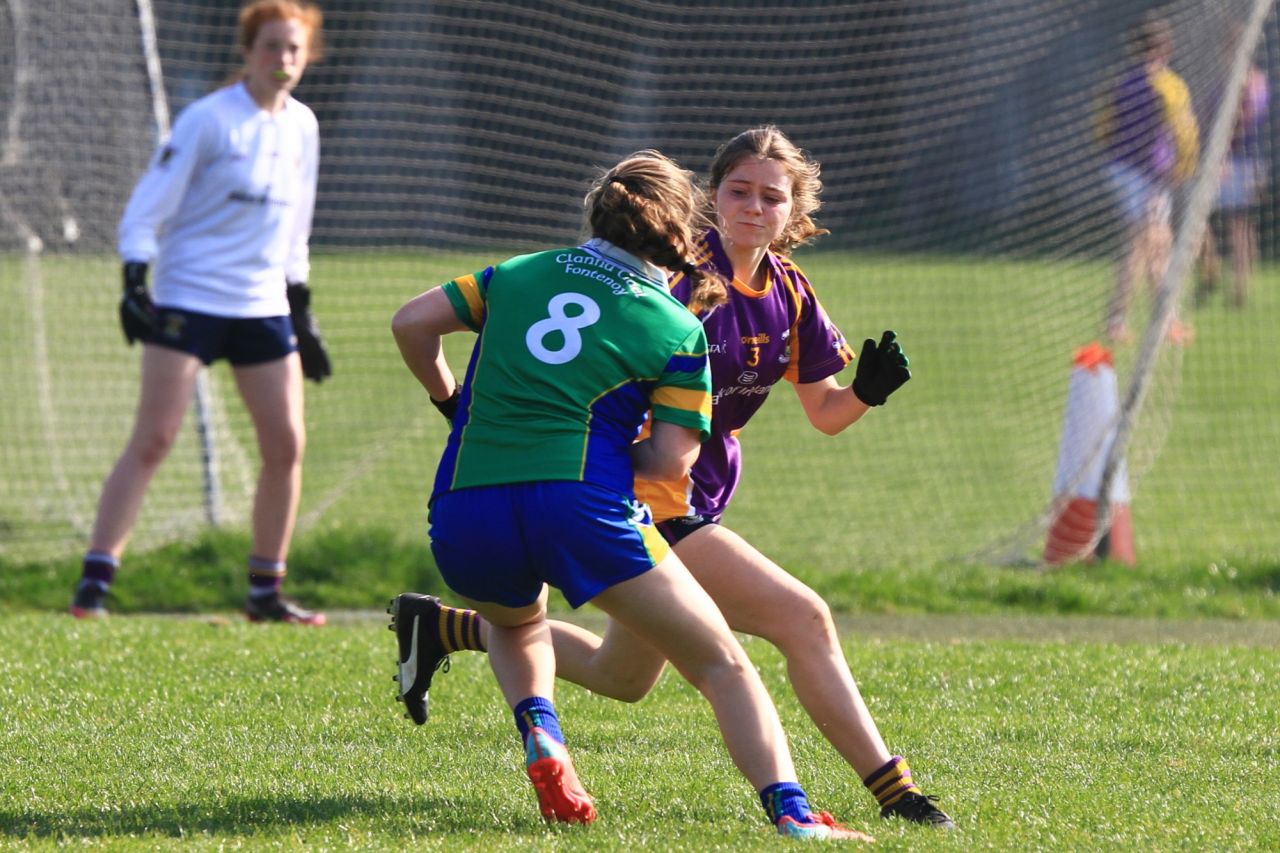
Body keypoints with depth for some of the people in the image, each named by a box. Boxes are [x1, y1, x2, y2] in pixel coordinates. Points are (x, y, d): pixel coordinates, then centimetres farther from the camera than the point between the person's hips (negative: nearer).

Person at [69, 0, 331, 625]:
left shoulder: (301, 127, 10)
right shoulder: (209, 120, -8)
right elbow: (147, 209, -9)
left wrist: (302, 312, 20)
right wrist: (134, 280, -21)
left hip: (264, 308, 6)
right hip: (188, 301, -6)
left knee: (286, 444, 0)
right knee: (153, 439, -11)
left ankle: (265, 592, 11)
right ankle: (93, 583, -10)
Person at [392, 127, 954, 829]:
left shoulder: (788, 292, 5)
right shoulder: (682, 276, -18)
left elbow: (824, 413, 11)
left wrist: (867, 391, -9)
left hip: (694, 502, 9)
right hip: (650, 501, -9)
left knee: (622, 677, 25)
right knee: (802, 618, -20)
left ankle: (444, 629, 37)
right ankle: (891, 789, -15)